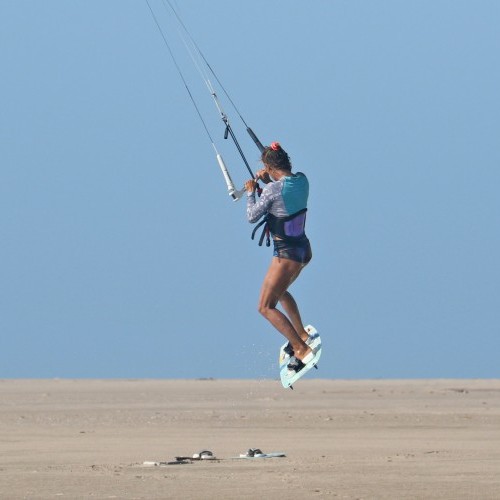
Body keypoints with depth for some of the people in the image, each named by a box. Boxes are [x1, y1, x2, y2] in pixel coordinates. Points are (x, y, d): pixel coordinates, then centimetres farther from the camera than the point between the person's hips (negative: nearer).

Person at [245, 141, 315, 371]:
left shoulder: (272, 190, -24)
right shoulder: (302, 180, -1)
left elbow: (252, 216, -13)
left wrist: (251, 192, 2)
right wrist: (268, 180, 7)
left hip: (286, 255, -9)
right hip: (304, 249, 9)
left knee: (266, 307, -3)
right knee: (279, 291, 34)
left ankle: (302, 350, -10)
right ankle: (302, 335, 37)